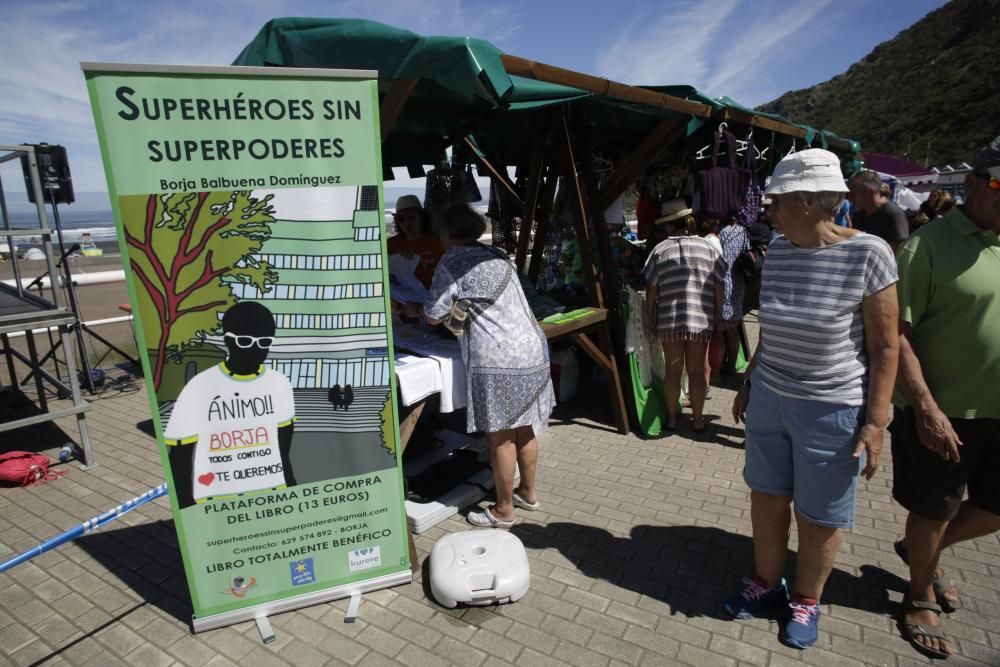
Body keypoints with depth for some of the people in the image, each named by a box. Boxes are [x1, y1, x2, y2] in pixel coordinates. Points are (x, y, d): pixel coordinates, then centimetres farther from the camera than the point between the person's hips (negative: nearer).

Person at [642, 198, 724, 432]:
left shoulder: (659, 251, -2)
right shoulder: (708, 249, 2)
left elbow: (651, 290, -1)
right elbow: (718, 288, 2)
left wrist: (651, 318, 9)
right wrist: (717, 315, 13)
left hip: (669, 319, 0)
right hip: (701, 319, 1)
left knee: (673, 370, 10)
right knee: (697, 371, 10)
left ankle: (671, 418, 22)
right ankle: (697, 419, 22)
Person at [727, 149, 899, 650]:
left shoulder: (868, 253, -15)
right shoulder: (776, 252, 0)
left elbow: (885, 346, -10)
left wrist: (875, 423, -12)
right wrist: (748, 383, 15)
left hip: (831, 410, -4)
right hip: (769, 400, 5)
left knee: (819, 518, 12)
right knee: (766, 497, 16)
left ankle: (806, 601, 36)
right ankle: (767, 584, 38)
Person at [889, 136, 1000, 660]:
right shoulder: (929, 244, -14)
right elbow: (897, 333, -18)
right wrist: (926, 408, -22)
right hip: (945, 412, -6)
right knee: (932, 514, 11)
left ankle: (923, 552, 44)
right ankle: (920, 594, 36)